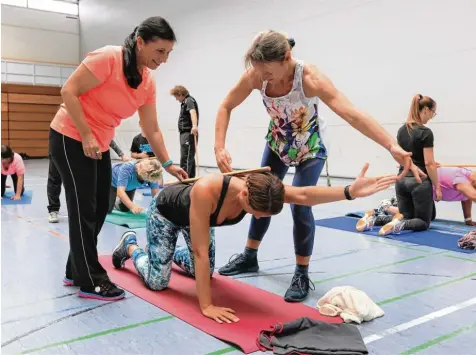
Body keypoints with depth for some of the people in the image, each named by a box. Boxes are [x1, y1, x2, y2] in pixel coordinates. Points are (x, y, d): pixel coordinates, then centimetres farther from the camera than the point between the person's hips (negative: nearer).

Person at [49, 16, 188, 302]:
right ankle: (91, 282, 5)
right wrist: (86, 135, -23)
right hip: (71, 138, -8)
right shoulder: (109, 57, -20)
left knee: (100, 208, 9)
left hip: (100, 144, 8)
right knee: (84, 210, -5)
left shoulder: (149, 82, 1)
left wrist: (167, 164, 1)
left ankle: (76, 271, 24)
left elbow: (152, 129, 6)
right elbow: (69, 91, -21)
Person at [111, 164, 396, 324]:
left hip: (193, 217, 5)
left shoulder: (258, 190, -32)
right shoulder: (206, 191, -49)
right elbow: (201, 251, -44)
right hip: (165, 212, -5)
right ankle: (130, 245, 21)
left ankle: (175, 254, 43)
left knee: (205, 274, 13)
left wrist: (350, 191, -60)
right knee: (158, 281, -9)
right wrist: (206, 306, -41)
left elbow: (302, 195, -47)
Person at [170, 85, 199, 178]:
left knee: (185, 159, -15)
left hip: (189, 134, -11)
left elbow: (193, 112, -32)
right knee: (189, 158, 12)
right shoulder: (185, 102, 21)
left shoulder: (189, 100, -12)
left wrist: (194, 126, -50)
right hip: (185, 133, 11)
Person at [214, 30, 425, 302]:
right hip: (277, 144, 5)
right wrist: (220, 147, -26)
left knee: (299, 205, -16)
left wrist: (392, 146, -58)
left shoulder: (310, 78, -37)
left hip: (311, 149, -4)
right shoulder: (255, 75, -26)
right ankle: (250, 257, 33)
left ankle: (302, 275, 3)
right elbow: (226, 107, -13)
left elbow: (351, 114, -47)